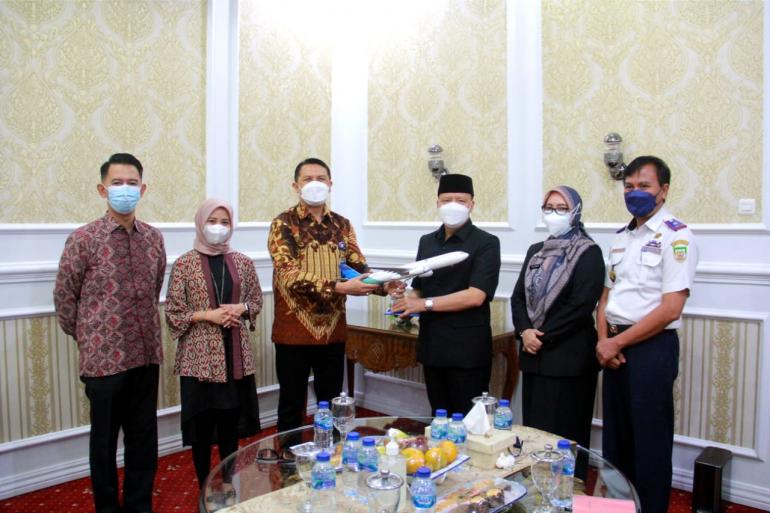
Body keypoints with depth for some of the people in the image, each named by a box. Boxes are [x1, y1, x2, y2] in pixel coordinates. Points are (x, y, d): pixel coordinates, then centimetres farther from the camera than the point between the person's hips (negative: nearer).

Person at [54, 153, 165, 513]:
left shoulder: (154, 237, 4)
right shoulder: (83, 239, -9)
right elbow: (64, 297, -2)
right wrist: (86, 340, 3)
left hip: (146, 354, 4)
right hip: (104, 358, -4)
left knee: (144, 438, 14)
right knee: (104, 440, 12)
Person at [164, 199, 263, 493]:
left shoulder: (242, 262, 4)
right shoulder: (184, 264, -5)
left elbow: (256, 299, 13)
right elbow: (173, 312, -4)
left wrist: (240, 309, -7)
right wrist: (207, 315, -16)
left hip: (235, 354, 3)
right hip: (200, 356, -3)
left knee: (231, 424, 12)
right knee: (202, 425, 6)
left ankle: (229, 487, 29)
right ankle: (205, 491, 24)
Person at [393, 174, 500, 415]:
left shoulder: (486, 243, -7)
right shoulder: (427, 242, 12)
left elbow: (475, 296, -17)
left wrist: (425, 304, -16)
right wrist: (406, 308, -3)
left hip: (467, 350, -5)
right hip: (431, 345, 5)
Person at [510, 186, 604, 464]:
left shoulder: (589, 252, -5)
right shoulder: (536, 251, 14)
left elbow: (581, 305, -14)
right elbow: (518, 296, 9)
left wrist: (545, 337, -13)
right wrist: (525, 331, -8)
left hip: (569, 356, -6)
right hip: (533, 354, 6)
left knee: (564, 431, 1)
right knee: (533, 427, 12)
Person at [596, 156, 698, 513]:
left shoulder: (675, 237, -11)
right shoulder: (622, 237, 12)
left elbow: (670, 309, -17)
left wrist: (618, 342, -12)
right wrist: (603, 339, -2)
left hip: (652, 347, -7)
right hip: (614, 347, 7)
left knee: (649, 440, 6)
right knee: (615, 435, 16)